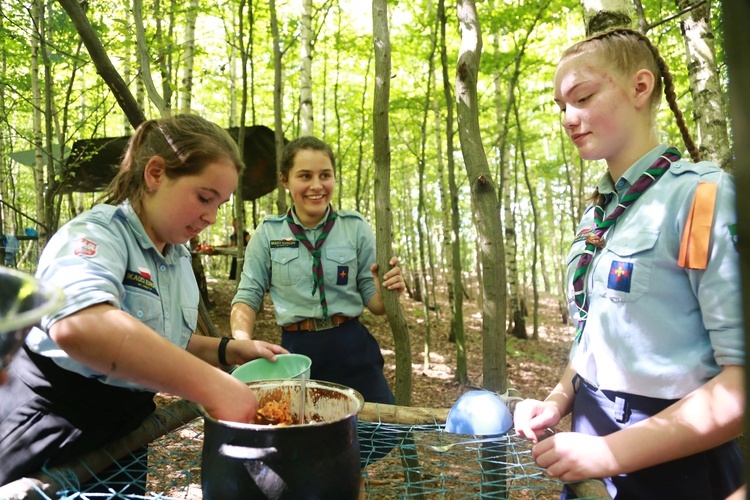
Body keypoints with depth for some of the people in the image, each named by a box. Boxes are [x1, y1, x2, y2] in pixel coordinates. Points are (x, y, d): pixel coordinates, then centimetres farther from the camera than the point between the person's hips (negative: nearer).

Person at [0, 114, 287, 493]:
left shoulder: (178, 257, 3)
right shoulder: (95, 234, -22)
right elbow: (78, 326, -45)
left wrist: (230, 351, -1)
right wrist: (213, 386, -44)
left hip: (124, 431, 8)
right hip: (50, 436, -7)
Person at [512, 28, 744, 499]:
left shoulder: (702, 195, -17)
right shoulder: (597, 215, 5)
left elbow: (740, 378, -22)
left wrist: (611, 452, -22)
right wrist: (558, 402, 1)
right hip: (594, 445, 7)